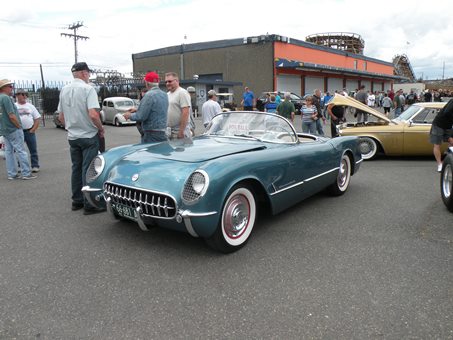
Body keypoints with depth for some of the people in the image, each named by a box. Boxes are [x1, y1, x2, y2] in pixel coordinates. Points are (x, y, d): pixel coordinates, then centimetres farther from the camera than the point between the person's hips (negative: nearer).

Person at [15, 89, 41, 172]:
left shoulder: (30, 106, 8)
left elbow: (37, 119, 6)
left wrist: (33, 130, -4)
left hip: (30, 131, 1)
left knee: (33, 150, 3)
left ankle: (35, 166, 9)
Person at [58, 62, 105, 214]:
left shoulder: (64, 90, 7)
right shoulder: (88, 89, -13)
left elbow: (61, 117, 11)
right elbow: (93, 115, -24)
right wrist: (101, 128, -9)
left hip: (72, 137, 7)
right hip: (89, 136, -6)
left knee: (76, 168, 14)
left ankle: (77, 201, 22)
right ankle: (89, 205, 2)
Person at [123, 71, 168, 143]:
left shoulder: (149, 95, -15)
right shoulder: (164, 95, 10)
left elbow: (141, 117, -17)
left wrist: (130, 115, 3)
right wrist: (137, 109, 26)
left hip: (151, 135, -8)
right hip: (163, 133, 8)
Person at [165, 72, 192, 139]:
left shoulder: (182, 93, -10)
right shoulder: (167, 94, 17)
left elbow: (185, 112, -19)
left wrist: (181, 131, -23)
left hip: (179, 130, -8)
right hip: (169, 131, 8)